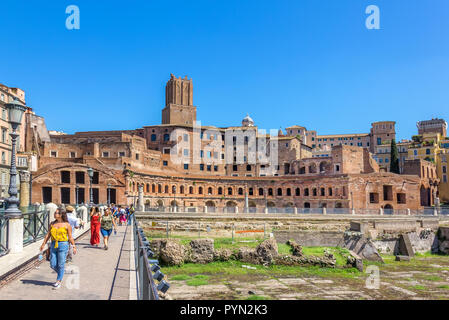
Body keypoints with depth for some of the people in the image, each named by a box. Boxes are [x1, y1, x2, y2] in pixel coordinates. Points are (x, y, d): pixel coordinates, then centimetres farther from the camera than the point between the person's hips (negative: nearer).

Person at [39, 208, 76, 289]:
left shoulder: (67, 225, -3)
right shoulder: (52, 224, 10)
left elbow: (70, 237, -1)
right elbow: (48, 235, 14)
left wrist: (74, 246, -4)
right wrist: (43, 244, 7)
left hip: (63, 245, -5)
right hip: (53, 245, 5)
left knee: (61, 264, -2)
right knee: (53, 265, 5)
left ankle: (58, 281, 10)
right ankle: (61, 274, 32)